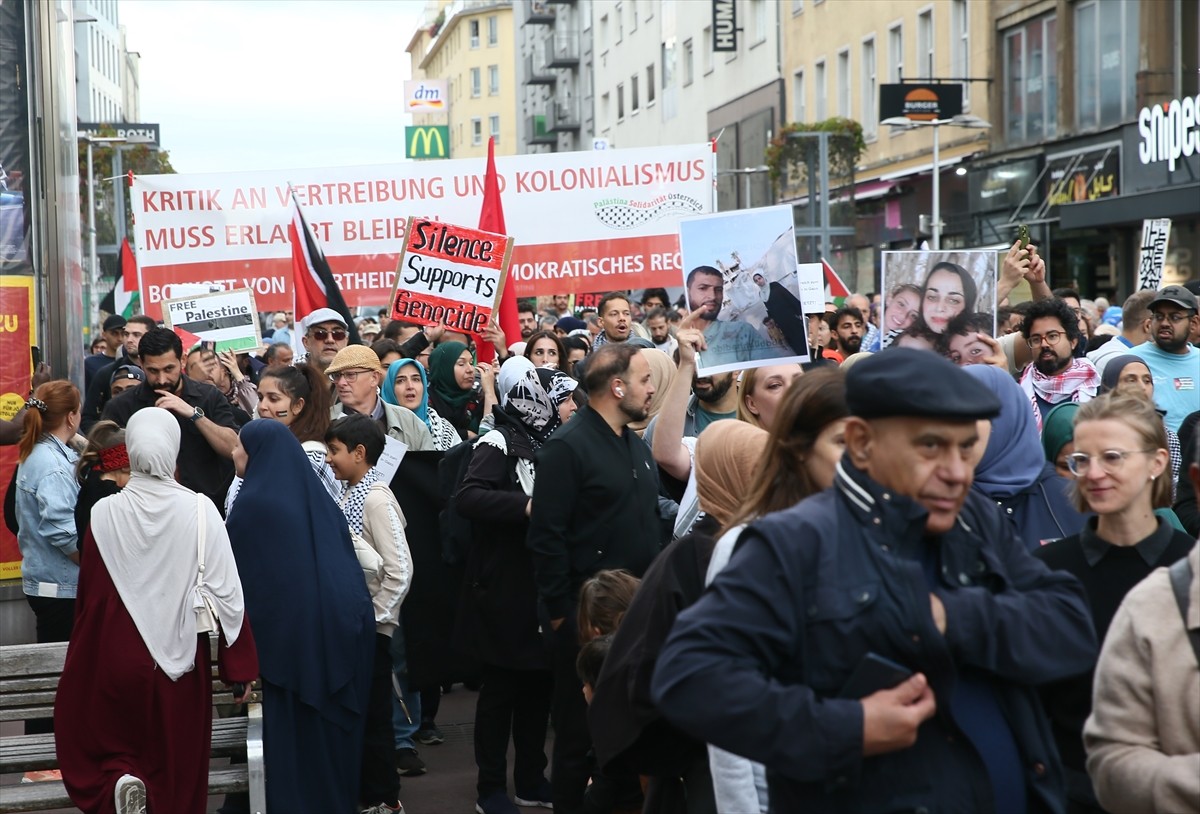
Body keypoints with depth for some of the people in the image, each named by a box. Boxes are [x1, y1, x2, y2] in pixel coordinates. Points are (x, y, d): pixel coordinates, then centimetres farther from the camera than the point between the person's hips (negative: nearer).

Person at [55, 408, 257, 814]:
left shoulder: (104, 513, -9)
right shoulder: (200, 511, -12)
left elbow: (89, 593, 0)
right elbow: (226, 590, -10)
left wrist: (86, 657, 17)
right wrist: (239, 668, -2)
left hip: (116, 659, 0)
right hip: (179, 658, 0)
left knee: (106, 745, 19)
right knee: (175, 772, 14)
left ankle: (119, 780, -9)